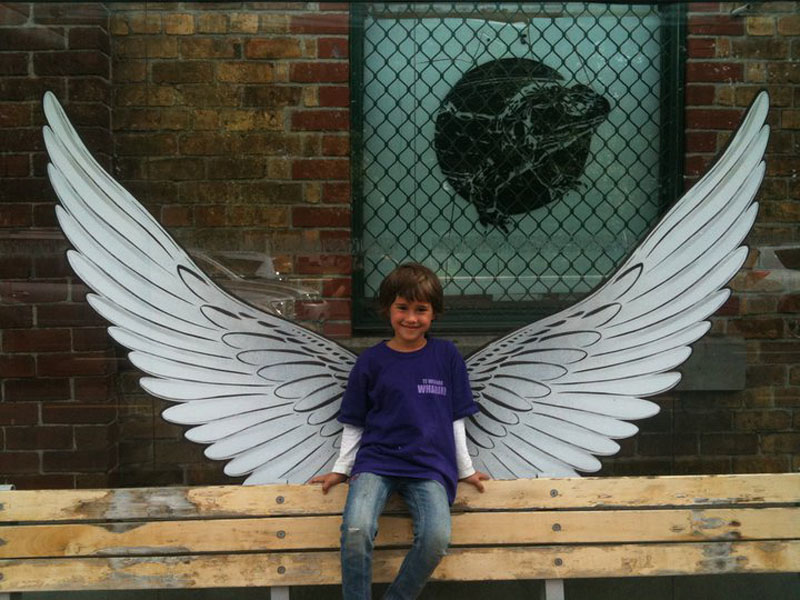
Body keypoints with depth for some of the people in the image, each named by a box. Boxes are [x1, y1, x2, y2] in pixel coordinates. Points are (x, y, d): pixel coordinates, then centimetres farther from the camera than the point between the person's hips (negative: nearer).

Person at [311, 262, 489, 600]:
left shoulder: (447, 356, 6)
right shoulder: (371, 362, 5)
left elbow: (455, 419, 12)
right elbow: (353, 424, 14)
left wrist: (465, 470, 14)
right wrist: (341, 469, 10)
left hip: (429, 465, 0)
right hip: (376, 460, 0)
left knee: (436, 537, -26)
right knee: (356, 529, -29)